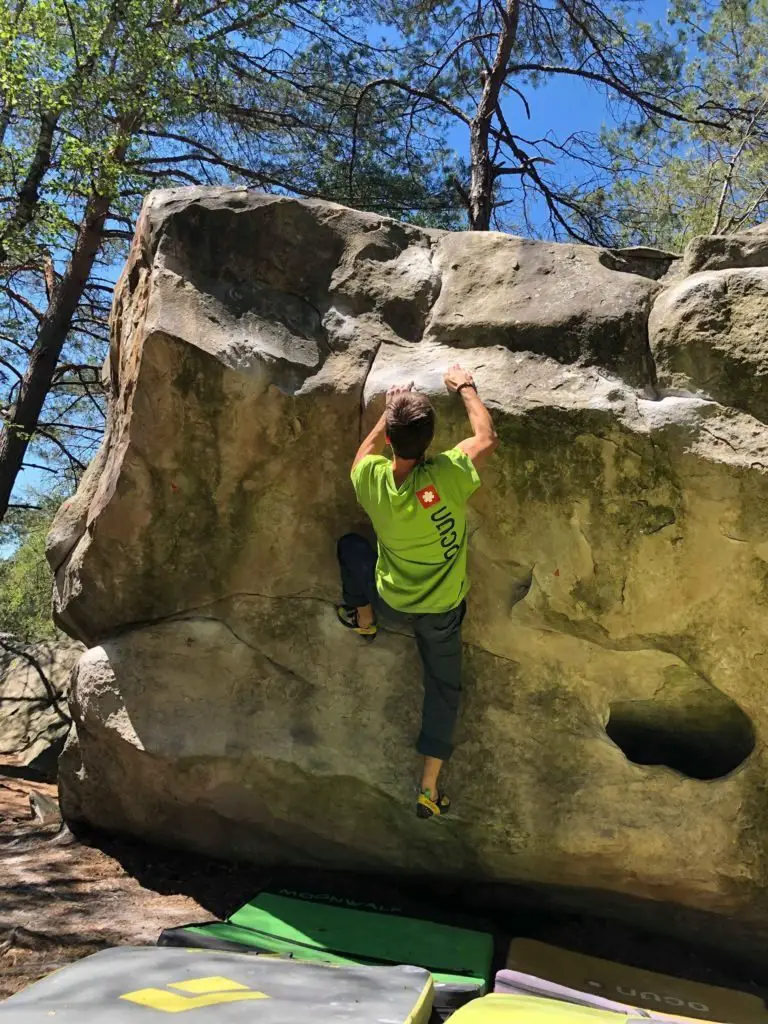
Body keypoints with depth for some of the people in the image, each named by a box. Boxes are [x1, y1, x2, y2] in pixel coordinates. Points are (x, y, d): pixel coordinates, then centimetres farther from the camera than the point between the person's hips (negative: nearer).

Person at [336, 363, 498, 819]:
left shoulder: (370, 478, -24)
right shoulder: (448, 475, -32)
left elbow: (364, 453, 4)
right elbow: (488, 437, -11)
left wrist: (390, 412, 8)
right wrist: (465, 386, 0)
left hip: (392, 605, 1)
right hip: (443, 611, -1)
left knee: (351, 543, 26)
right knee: (444, 686, 20)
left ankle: (362, 616, 40)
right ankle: (430, 787, 21)